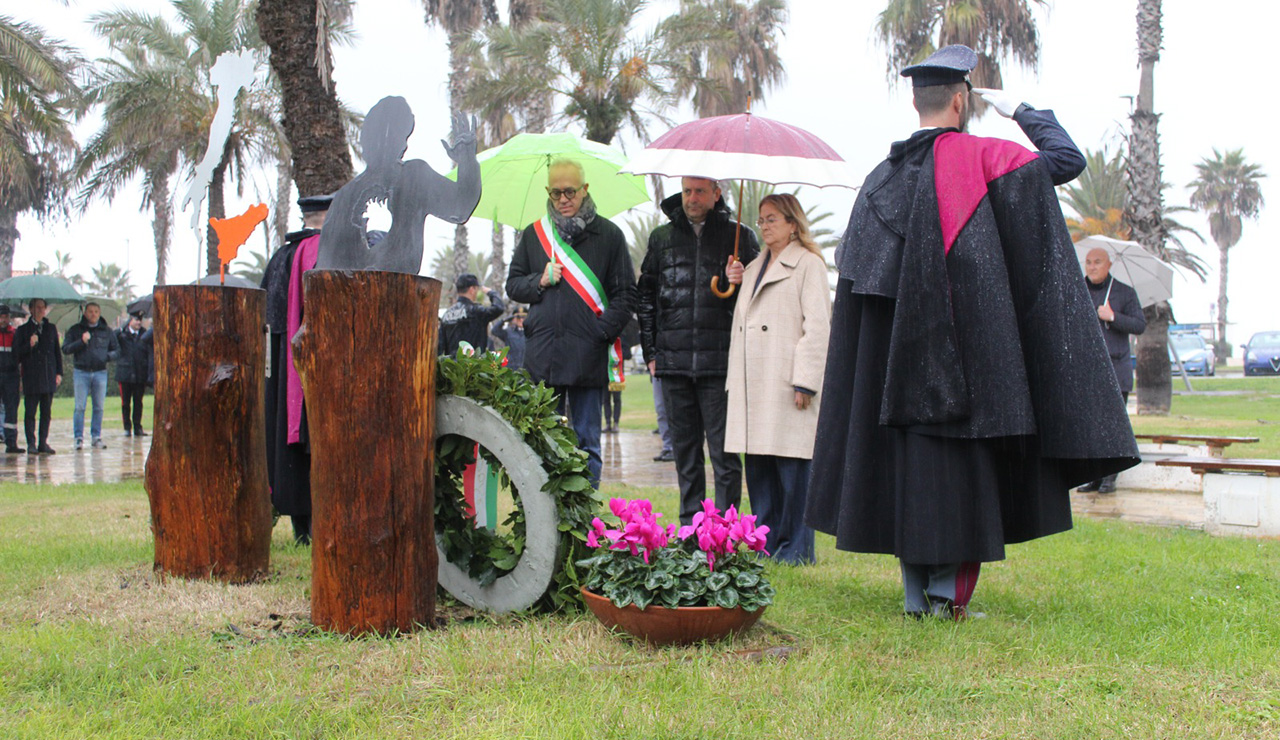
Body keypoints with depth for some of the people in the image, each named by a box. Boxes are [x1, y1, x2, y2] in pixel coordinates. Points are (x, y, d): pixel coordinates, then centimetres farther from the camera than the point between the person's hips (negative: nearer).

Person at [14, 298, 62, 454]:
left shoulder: (51, 329, 14)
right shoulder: (23, 330, 5)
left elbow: (57, 352, 15)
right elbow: (17, 353, 1)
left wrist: (59, 373, 8)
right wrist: (29, 345, -17)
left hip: (49, 376, 3)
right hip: (31, 377, -3)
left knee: (46, 411, 4)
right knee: (30, 411, -3)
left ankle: (43, 443, 9)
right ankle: (31, 444, 0)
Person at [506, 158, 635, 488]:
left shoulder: (608, 235, 5)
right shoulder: (534, 234, 13)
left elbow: (625, 293, 4)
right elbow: (512, 285, 17)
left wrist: (604, 331, -9)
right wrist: (540, 282, -3)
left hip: (588, 355, -2)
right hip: (542, 354, 2)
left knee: (587, 442, 3)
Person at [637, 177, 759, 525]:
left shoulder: (739, 236, 7)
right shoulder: (662, 237, 14)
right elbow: (645, 296, 17)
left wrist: (741, 283, -12)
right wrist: (650, 351, 10)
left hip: (720, 362, -3)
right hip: (673, 362, 3)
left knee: (724, 450, -5)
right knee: (684, 449, 10)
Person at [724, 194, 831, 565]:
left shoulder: (808, 264, 0)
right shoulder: (753, 268, 23)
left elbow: (817, 326, -7)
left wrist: (805, 381, -14)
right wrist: (735, 380, 17)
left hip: (786, 383, -7)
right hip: (753, 387, 7)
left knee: (792, 466, -5)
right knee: (757, 467, 6)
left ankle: (796, 547, 2)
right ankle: (765, 544, 13)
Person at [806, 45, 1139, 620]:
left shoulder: (881, 178, 8)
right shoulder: (980, 157, -7)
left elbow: (856, 280, 9)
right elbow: (1065, 161, -4)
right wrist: (1032, 113, 14)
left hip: (897, 358, 5)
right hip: (967, 347, -5)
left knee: (909, 461, 9)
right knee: (962, 462, 2)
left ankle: (916, 593, 13)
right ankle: (948, 593, 1)